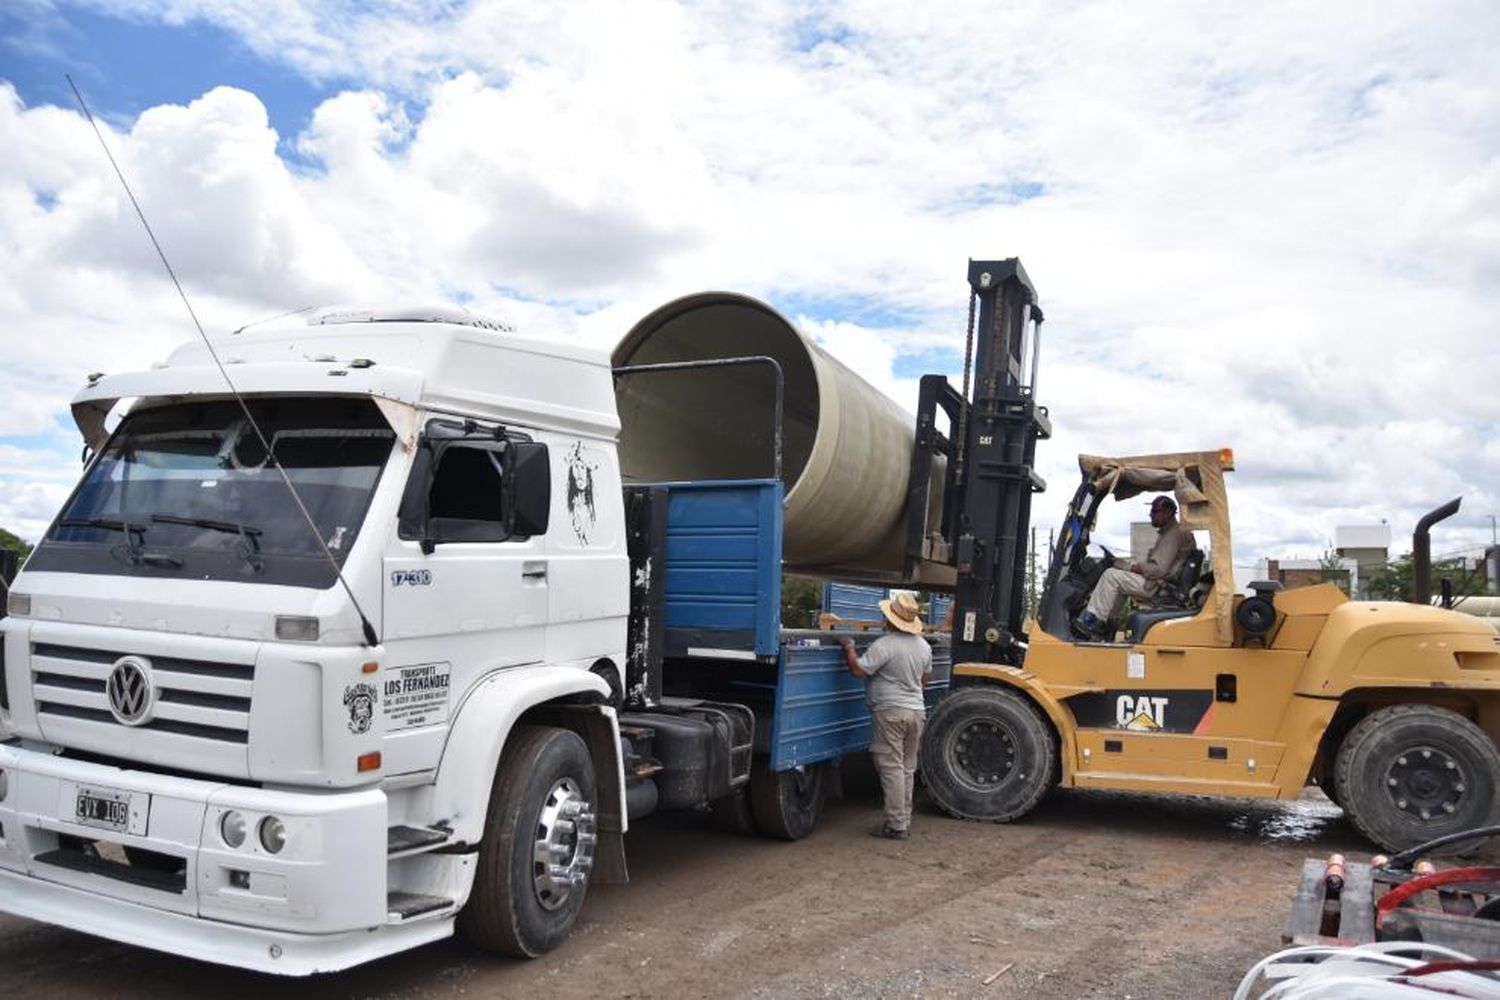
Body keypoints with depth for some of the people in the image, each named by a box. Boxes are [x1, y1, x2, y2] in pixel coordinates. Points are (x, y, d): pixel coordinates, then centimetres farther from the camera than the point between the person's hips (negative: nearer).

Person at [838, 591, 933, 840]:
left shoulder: (884, 645, -18)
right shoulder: (923, 646, 8)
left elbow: (858, 670, -19)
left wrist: (849, 647, -4)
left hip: (890, 712, -8)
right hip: (916, 710, 8)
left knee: (891, 768, -4)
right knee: (907, 769, 14)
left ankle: (896, 825, -4)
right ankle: (904, 819, 19)